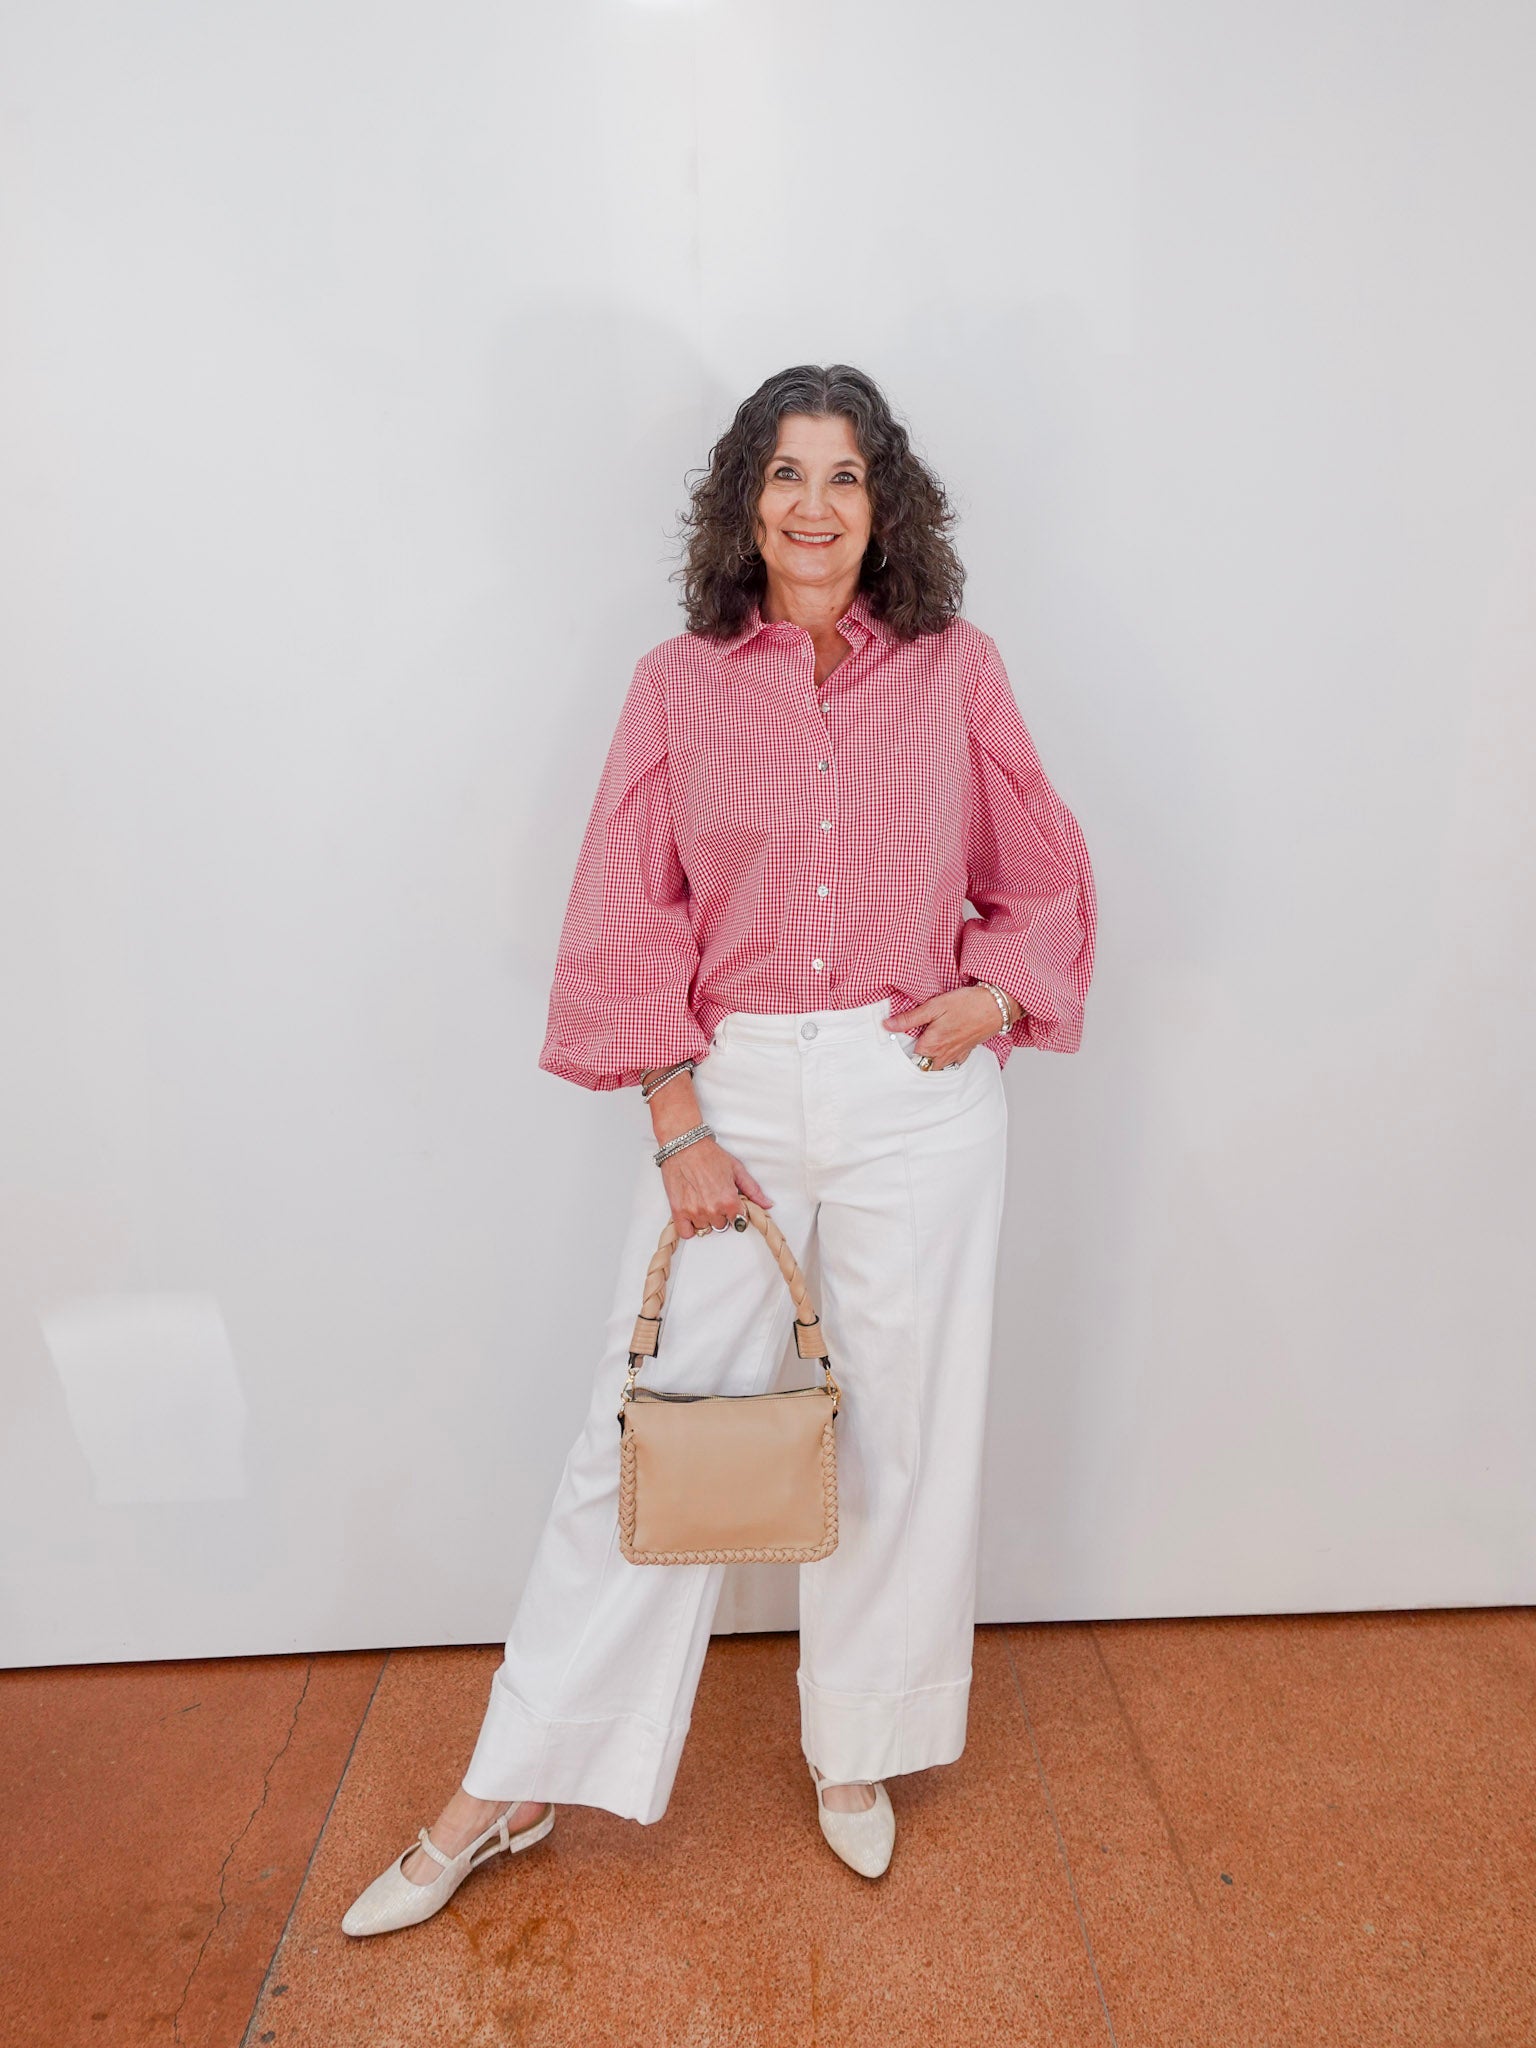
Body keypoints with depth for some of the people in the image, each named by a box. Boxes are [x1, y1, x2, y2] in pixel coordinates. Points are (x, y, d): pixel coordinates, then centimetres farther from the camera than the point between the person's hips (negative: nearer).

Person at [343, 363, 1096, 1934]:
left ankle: (856, 1750, 37)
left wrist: (997, 991, -6)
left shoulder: (956, 670, 4)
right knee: (648, 1429, 6)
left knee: (900, 1433, 11)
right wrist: (679, 1130, -6)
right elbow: (628, 922, 1)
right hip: (730, 1088, 0)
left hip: (916, 1096, 1)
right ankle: (512, 1788, 26)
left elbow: (1045, 877, 13)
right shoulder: (678, 685, 3)